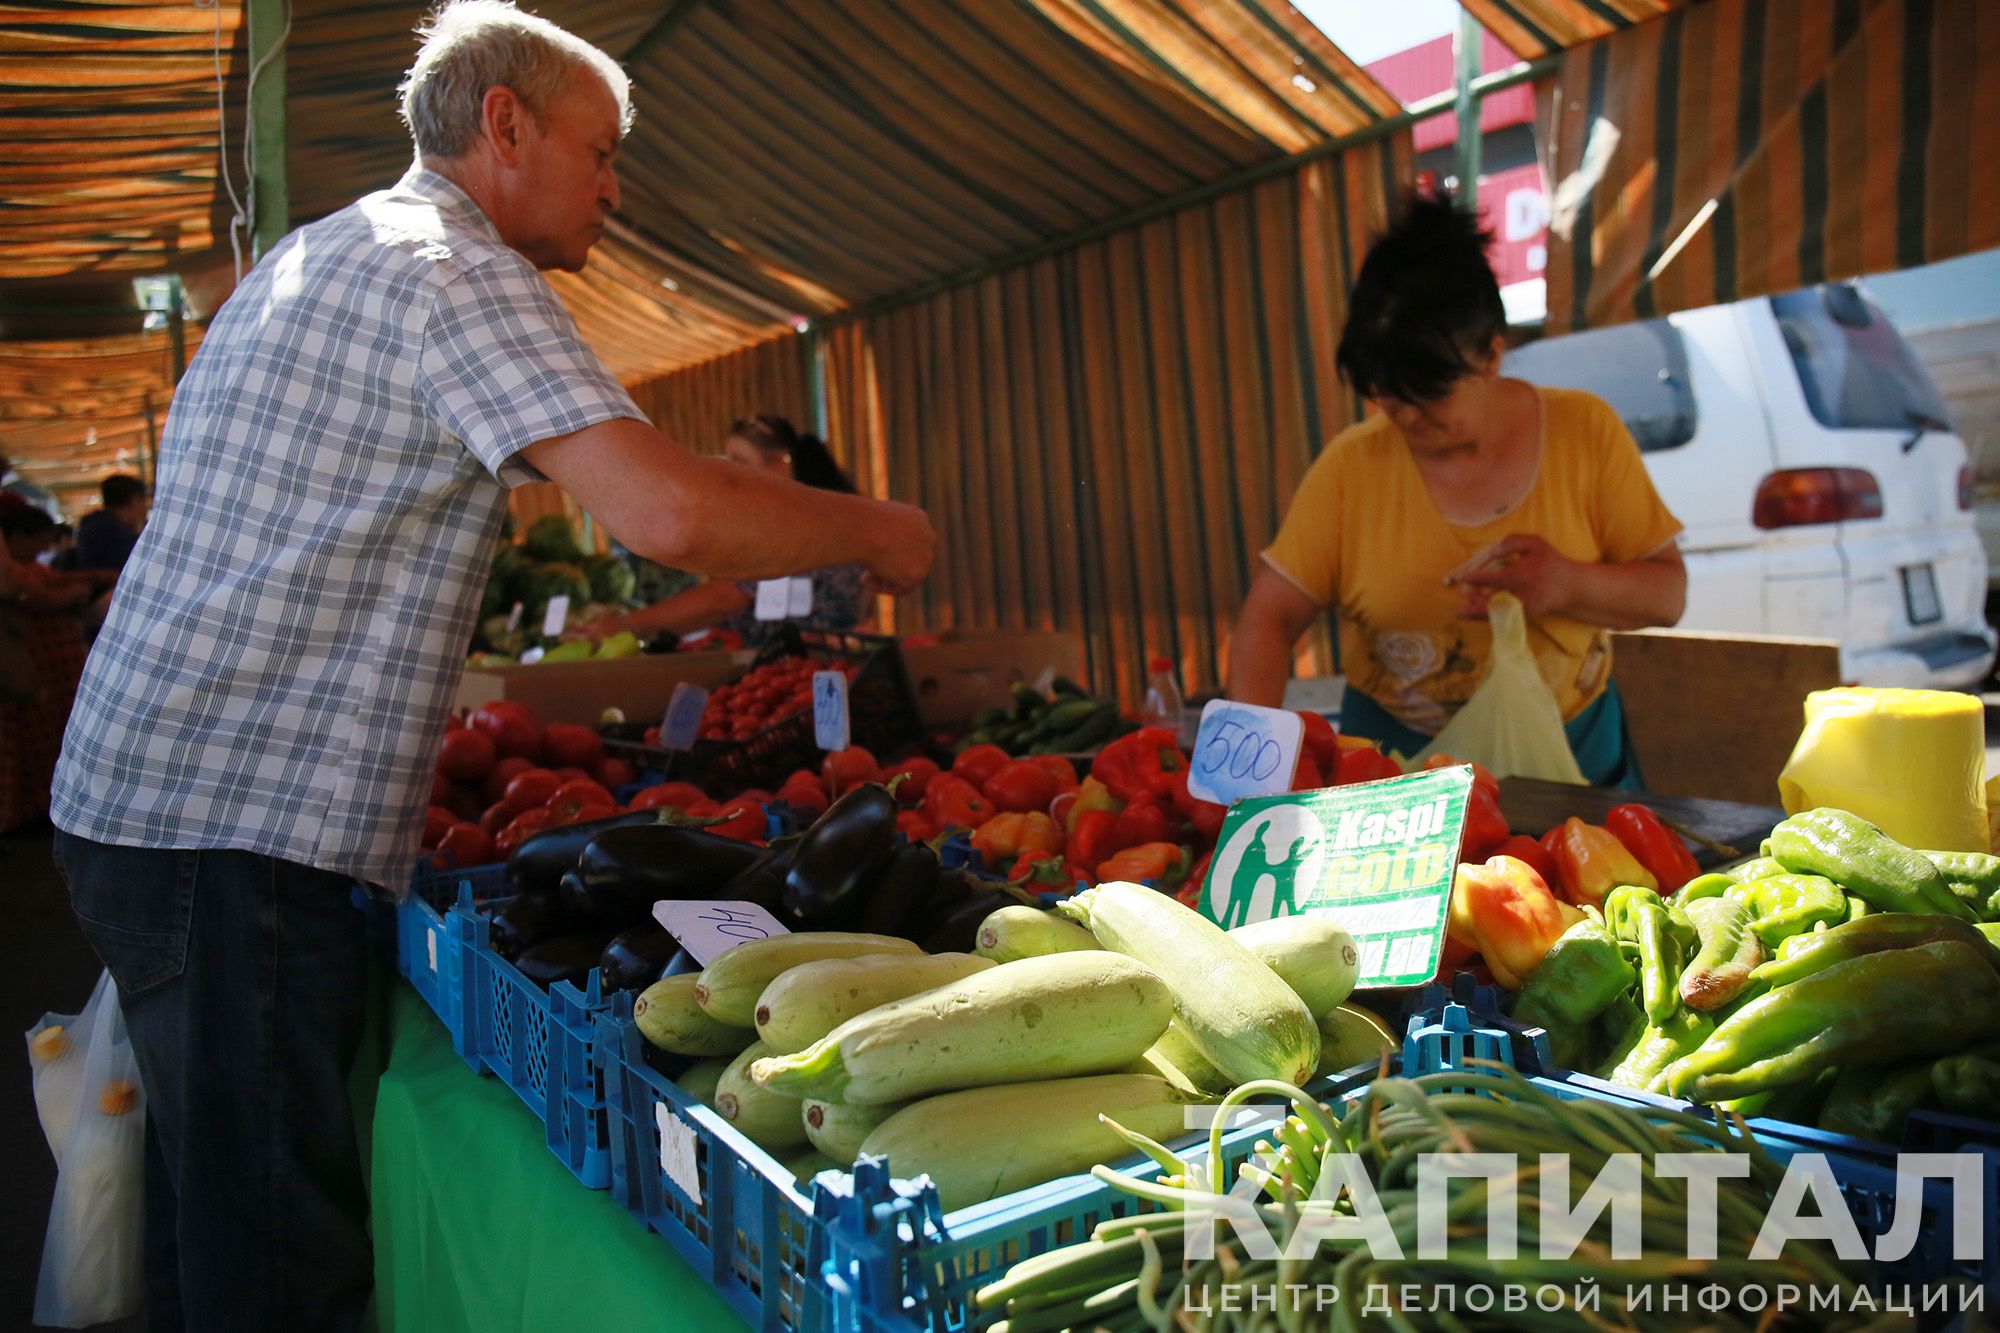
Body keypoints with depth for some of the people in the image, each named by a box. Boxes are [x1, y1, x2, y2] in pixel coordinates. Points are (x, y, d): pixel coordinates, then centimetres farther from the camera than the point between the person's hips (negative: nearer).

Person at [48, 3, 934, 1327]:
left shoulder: (312, 257, 20)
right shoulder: (450, 272, -12)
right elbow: (673, 514, -25)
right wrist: (880, 531, -10)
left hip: (142, 790, 10)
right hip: (239, 828, -10)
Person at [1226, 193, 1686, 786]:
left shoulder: (1584, 430, 4)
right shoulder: (1352, 464, 0)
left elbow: (1668, 591, 7)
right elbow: (1270, 615, -2)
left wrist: (1567, 585, -14)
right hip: (1392, 768, 0)